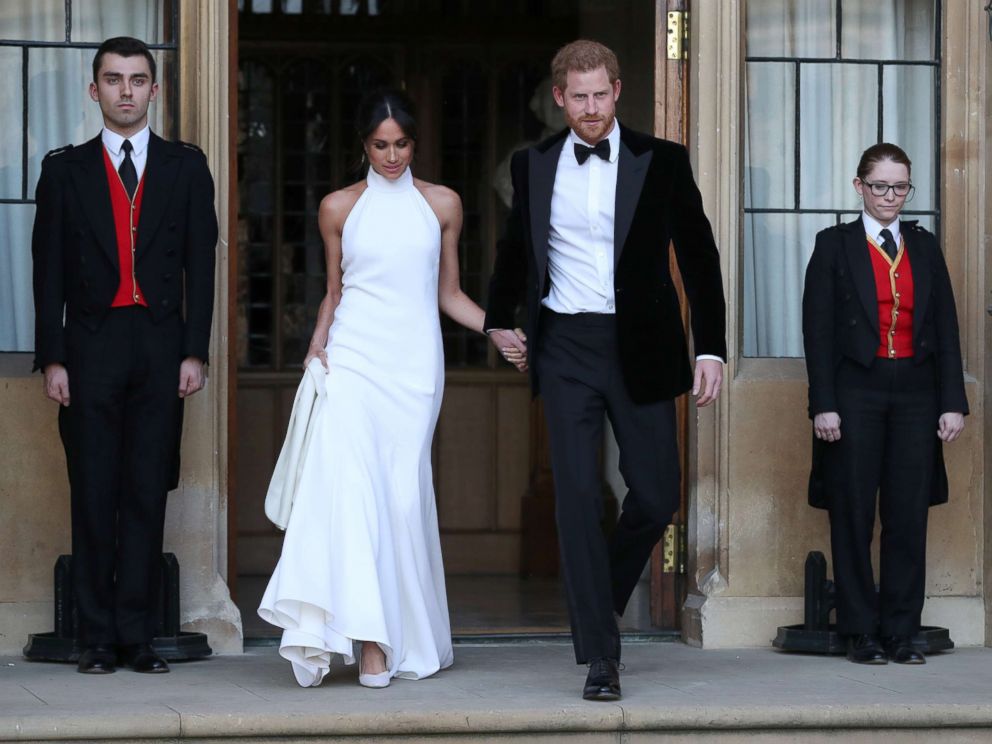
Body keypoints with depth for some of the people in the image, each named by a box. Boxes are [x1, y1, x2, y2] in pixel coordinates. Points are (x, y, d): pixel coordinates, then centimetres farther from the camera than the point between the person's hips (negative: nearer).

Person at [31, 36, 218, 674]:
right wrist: (52, 357, -3)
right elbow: (49, 270, 5)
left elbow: (201, 263, 6)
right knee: (94, 495, 0)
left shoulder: (186, 167, 9)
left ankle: (137, 634, 4)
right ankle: (98, 638, 4)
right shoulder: (66, 169, 9)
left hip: (160, 347, 0)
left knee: (147, 494, 0)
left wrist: (195, 352, -3)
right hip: (91, 348, 0)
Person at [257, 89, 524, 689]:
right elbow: (334, 291, 16)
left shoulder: (442, 205, 10)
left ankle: (410, 640, 7)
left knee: (405, 492, -4)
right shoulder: (339, 207, 9)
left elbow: (449, 293, 15)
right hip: (352, 360, -1)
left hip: (415, 363, 1)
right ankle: (367, 640, -20)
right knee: (349, 485, -16)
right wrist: (317, 349, 2)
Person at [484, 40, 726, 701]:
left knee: (657, 495, 2)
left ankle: (601, 598, 30)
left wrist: (712, 348, -3)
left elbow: (698, 256, 2)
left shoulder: (662, 162, 0)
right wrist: (498, 319, 30)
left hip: (640, 349, 0)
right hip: (566, 349, 0)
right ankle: (600, 654, -3)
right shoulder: (533, 166, 6)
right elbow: (516, 249, 24)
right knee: (578, 494, -6)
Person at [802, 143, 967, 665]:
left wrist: (953, 402, 1)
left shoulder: (924, 248, 12)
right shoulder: (835, 245, 3)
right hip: (856, 392, -3)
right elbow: (818, 329, -2)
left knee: (910, 517, 1)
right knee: (854, 516, 0)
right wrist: (824, 405, -10)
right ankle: (861, 633, 7)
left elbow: (946, 328, 10)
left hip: (915, 392, 3)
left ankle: (901, 632, 6)